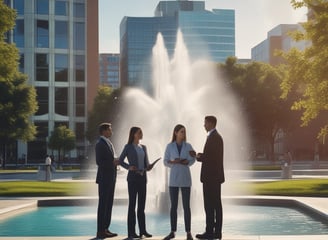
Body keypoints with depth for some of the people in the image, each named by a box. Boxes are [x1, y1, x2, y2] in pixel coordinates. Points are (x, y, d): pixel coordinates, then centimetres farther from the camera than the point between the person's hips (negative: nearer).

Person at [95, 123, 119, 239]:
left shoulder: (108, 143, 17)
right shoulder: (100, 144, -12)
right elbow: (99, 161, -19)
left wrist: (115, 161, 3)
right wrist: (113, 162, -18)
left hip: (110, 178, 9)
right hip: (104, 178, -9)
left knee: (109, 204, 10)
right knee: (103, 204, -6)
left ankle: (105, 229, 15)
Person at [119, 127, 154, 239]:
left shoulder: (143, 147, 14)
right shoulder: (128, 147, -1)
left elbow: (146, 163, 16)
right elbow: (120, 161, -1)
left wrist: (149, 166, -6)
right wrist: (129, 167, -17)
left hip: (142, 178, 5)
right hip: (133, 177, -5)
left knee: (142, 204, 6)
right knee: (132, 204, -4)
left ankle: (142, 230, 11)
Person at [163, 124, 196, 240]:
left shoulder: (188, 146, 2)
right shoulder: (169, 146, 2)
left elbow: (192, 160, 10)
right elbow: (165, 162, 3)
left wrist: (186, 162, -12)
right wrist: (173, 162, -19)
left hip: (185, 178, 0)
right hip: (173, 178, 1)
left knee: (186, 206, -3)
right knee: (173, 206, 2)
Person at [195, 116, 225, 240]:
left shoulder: (213, 137, -16)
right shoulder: (217, 136, 17)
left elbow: (211, 157, -22)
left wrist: (199, 157, -6)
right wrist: (201, 155, 6)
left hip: (211, 176, -10)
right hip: (215, 176, 10)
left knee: (209, 205, -6)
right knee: (216, 204, 10)